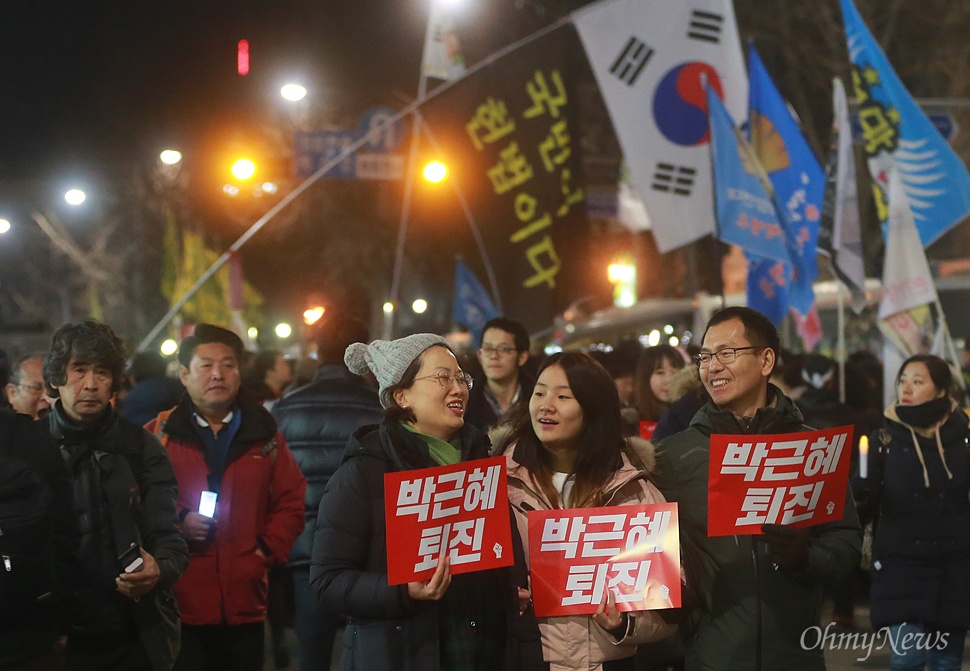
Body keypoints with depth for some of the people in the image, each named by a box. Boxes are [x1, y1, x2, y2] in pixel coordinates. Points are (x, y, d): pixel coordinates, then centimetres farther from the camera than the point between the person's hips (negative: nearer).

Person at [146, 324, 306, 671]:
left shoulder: (263, 434, 10)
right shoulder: (159, 435, 2)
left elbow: (292, 500, 12)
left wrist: (268, 550, -1)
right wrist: (177, 524, -15)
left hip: (245, 607, 3)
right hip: (178, 609, -3)